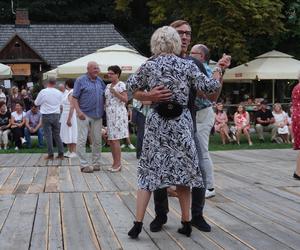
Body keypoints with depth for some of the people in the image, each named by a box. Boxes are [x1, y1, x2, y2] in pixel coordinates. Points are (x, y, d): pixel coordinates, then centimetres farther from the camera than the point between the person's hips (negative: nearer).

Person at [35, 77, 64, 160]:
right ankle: (61, 154, 10)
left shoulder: (43, 92, -10)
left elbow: (36, 103, 0)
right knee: (57, 135, 11)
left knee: (48, 135, 1)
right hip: (56, 115, 4)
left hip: (46, 115, -4)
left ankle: (51, 154, 1)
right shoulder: (59, 93, 2)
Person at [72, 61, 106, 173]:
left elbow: (105, 96, 19)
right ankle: (84, 165, 0)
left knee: (97, 141, 8)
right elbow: (74, 97, -6)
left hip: (97, 116, 5)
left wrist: (105, 109, 5)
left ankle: (96, 163, 18)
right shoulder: (81, 80, -2)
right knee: (82, 140, -5)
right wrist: (79, 111, -17)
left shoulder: (100, 81, 13)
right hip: (84, 115, -5)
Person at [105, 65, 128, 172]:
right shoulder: (108, 86, 17)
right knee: (110, 140, 8)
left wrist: (115, 92, -20)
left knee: (115, 139, -9)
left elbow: (125, 100, -14)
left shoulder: (121, 85, -6)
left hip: (118, 114, -8)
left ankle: (118, 164, -3)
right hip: (109, 114, 8)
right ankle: (115, 163, 15)